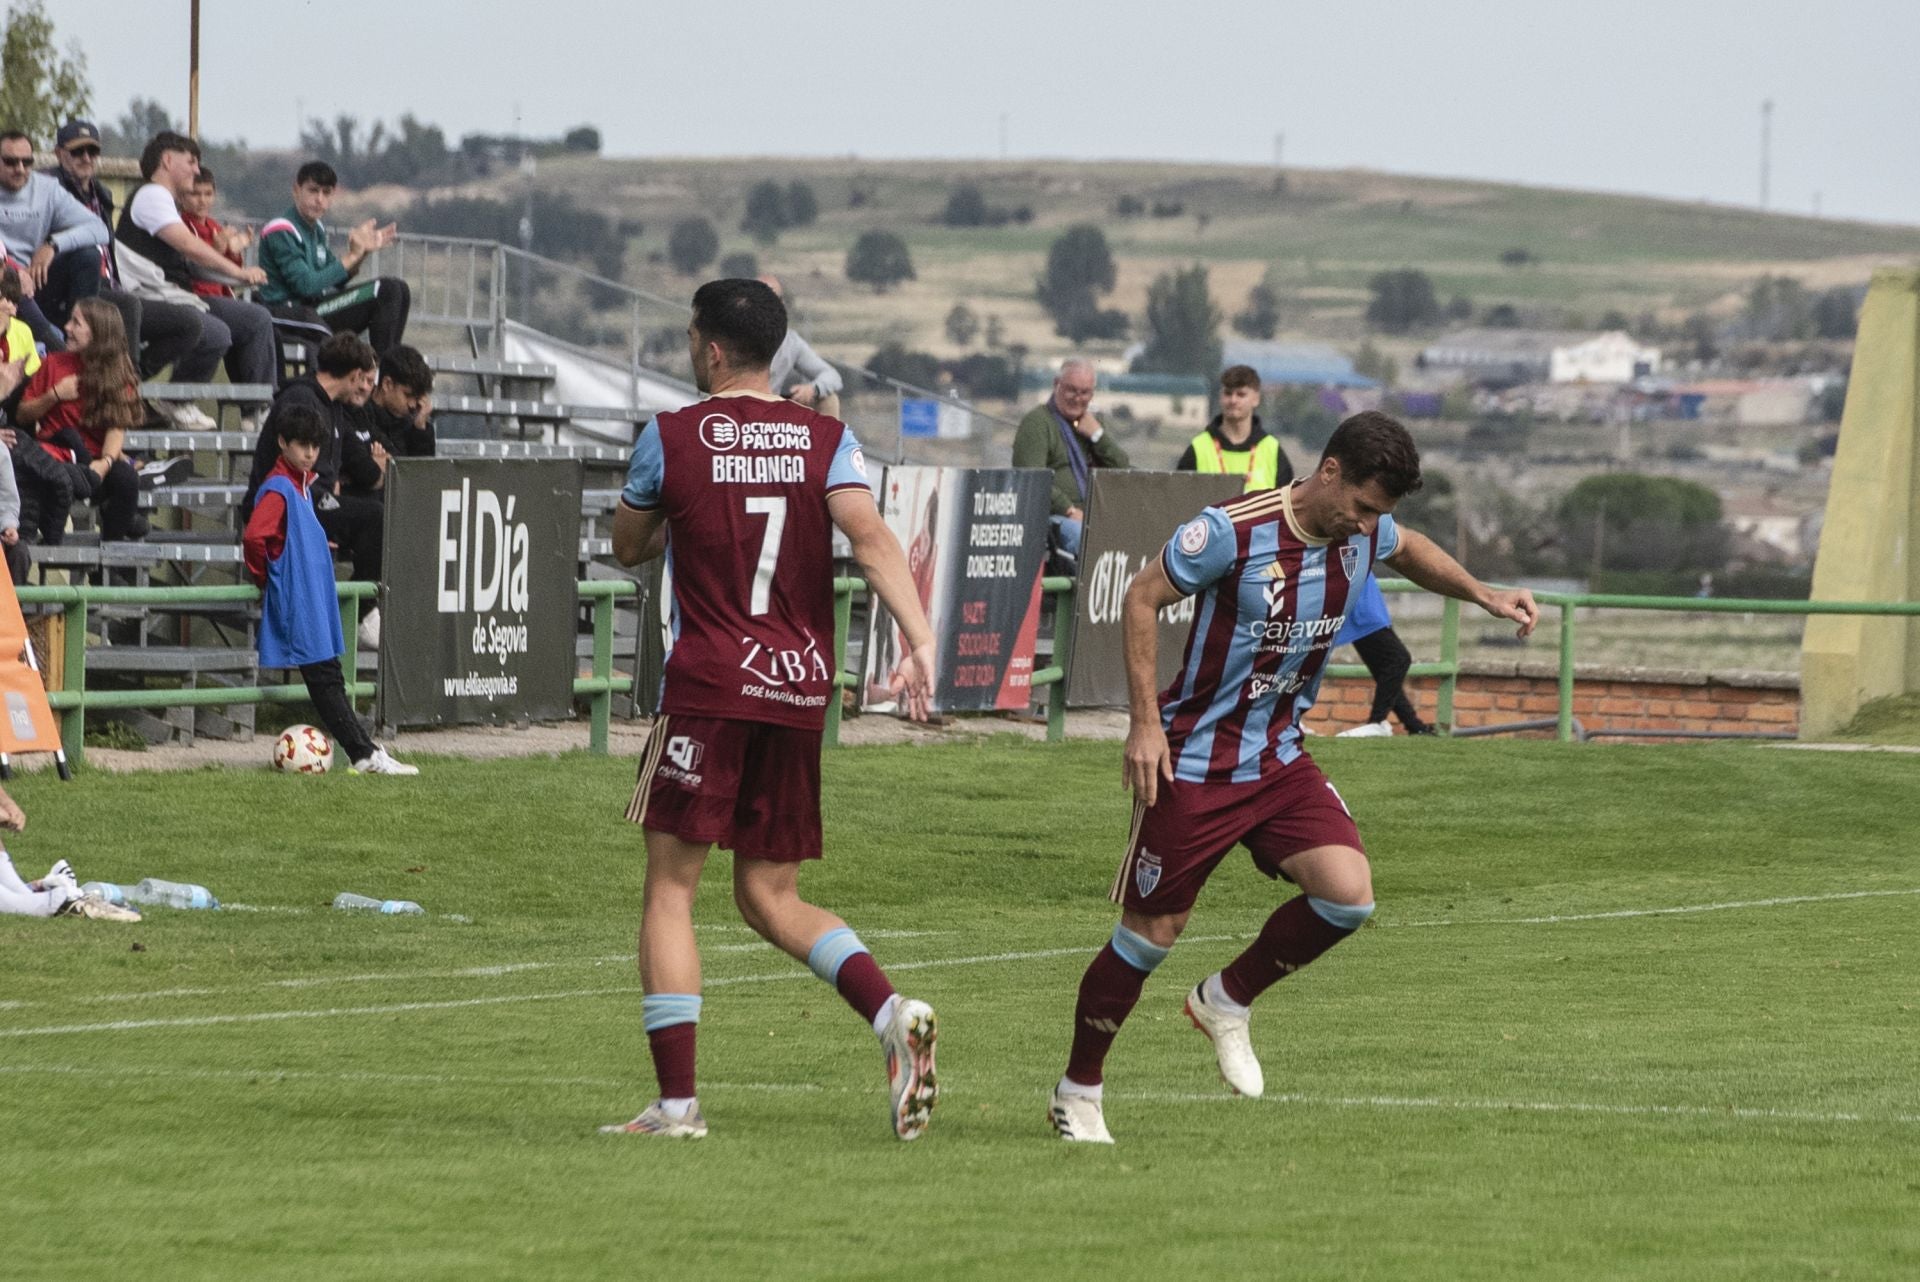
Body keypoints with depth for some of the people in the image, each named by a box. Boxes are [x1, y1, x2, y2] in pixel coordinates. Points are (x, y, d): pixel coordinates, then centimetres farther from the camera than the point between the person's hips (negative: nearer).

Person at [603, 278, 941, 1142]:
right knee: (770, 897, 14)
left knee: (669, 889, 3)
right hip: (802, 684, 4)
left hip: (710, 683, -4)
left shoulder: (670, 438, -1)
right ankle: (892, 1014, -10)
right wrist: (921, 642, -18)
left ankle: (676, 1100, -5)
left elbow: (628, 549, 14)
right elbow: (870, 537, -10)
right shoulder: (826, 439, 5)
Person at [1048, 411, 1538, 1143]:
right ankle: (1077, 1093, 18)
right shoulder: (1233, 531, -22)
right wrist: (1145, 723, -16)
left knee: (1347, 895, -13)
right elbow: (1141, 599, -12)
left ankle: (1227, 1002, 11)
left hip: (1280, 760, 6)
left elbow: (1408, 550, 23)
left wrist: (1483, 596, 11)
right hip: (1195, 766, -6)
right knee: (1152, 932, -1)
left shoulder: (1365, 532, -2)